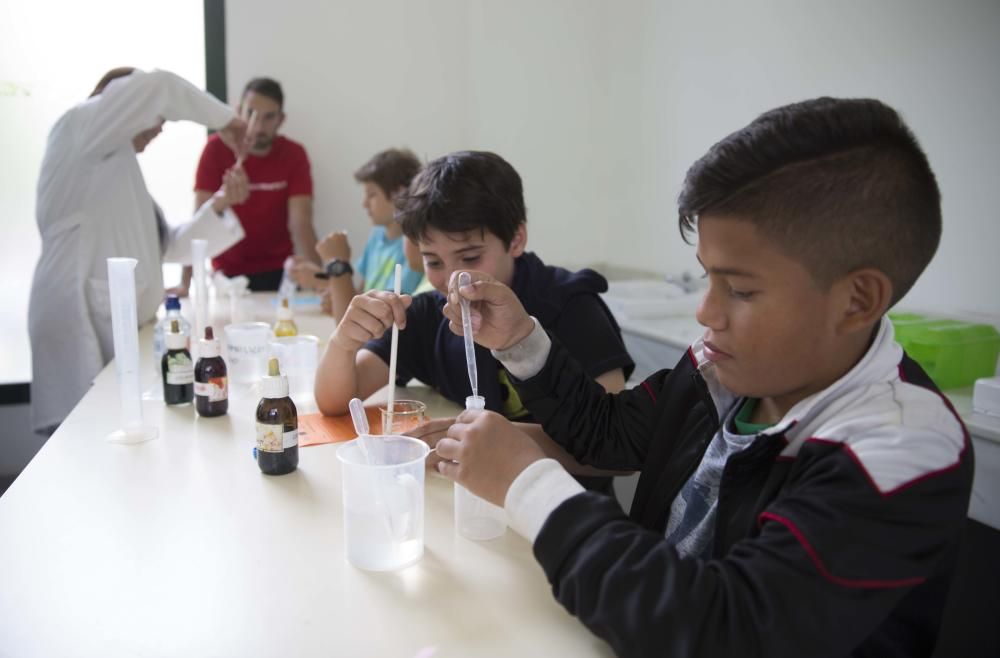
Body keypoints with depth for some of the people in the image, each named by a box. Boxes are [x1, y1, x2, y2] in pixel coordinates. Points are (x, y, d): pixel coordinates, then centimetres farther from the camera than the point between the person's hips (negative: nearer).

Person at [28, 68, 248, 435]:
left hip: (122, 323, 9)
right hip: (83, 320, -9)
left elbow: (166, 247, 20)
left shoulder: (122, 171, 24)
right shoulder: (77, 129, 1)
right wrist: (224, 120, -1)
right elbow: (154, 87, -13)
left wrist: (217, 206, 8)